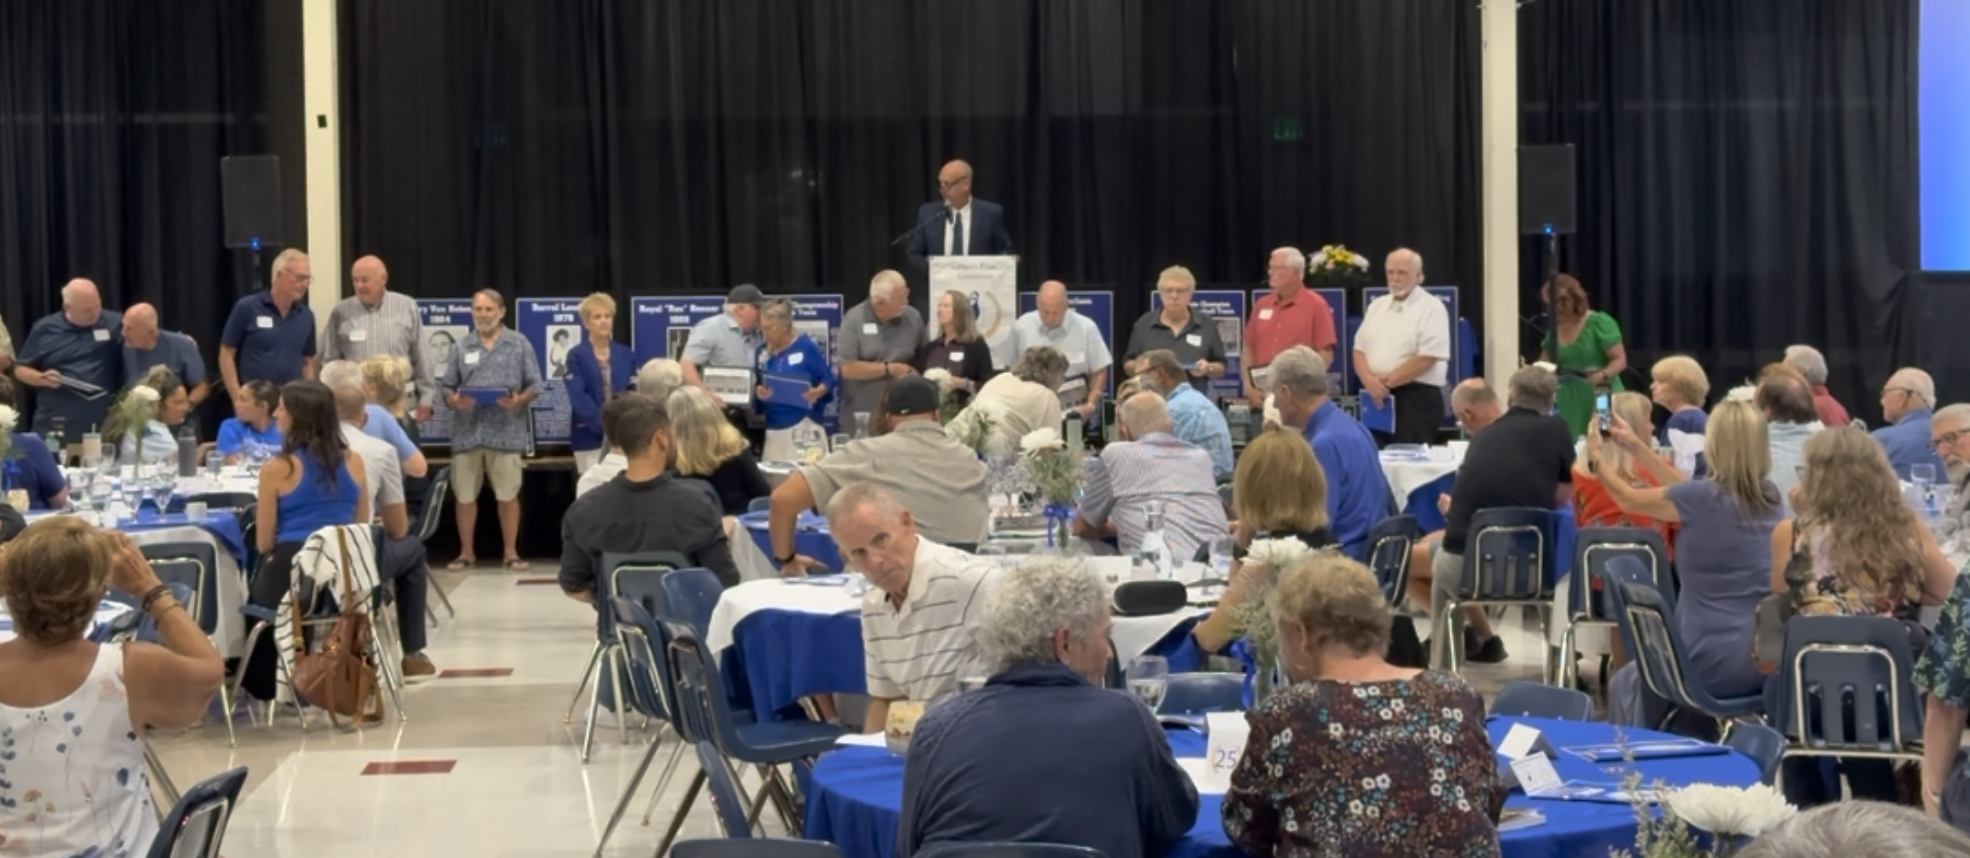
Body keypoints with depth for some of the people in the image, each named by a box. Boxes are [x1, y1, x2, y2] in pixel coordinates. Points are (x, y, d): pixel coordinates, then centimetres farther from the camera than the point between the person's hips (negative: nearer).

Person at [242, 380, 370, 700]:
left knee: (254, 591, 28)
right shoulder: (354, 462, 3)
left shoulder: (277, 469, -7)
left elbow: (265, 544, -2)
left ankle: (263, 687, 39)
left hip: (290, 575, -4)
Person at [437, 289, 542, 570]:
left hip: (506, 432, -2)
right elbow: (446, 387, 9)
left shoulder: (519, 344, 6)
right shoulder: (462, 348, 11)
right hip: (467, 432, 2)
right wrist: (453, 400, -13)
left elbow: (534, 385, 3)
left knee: (508, 495, 2)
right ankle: (466, 553, 16)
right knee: (465, 495, 6)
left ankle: (511, 553, 12)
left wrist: (519, 400, -16)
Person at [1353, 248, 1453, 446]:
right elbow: (1359, 350, 12)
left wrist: (1386, 382, -11)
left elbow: (1426, 359, -13)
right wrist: (1370, 381, -9)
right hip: (1377, 397, 6)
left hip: (1416, 399, -6)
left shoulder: (1431, 308, -4)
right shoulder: (1376, 306, 16)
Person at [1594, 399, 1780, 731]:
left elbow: (1629, 499, 2)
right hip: (1767, 659, 6)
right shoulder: (1768, 496, 2)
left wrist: (1598, 457, 21)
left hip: (1715, 663, -6)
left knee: (1626, 684, 24)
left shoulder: (1703, 498, -16)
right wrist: (1636, 448, 24)